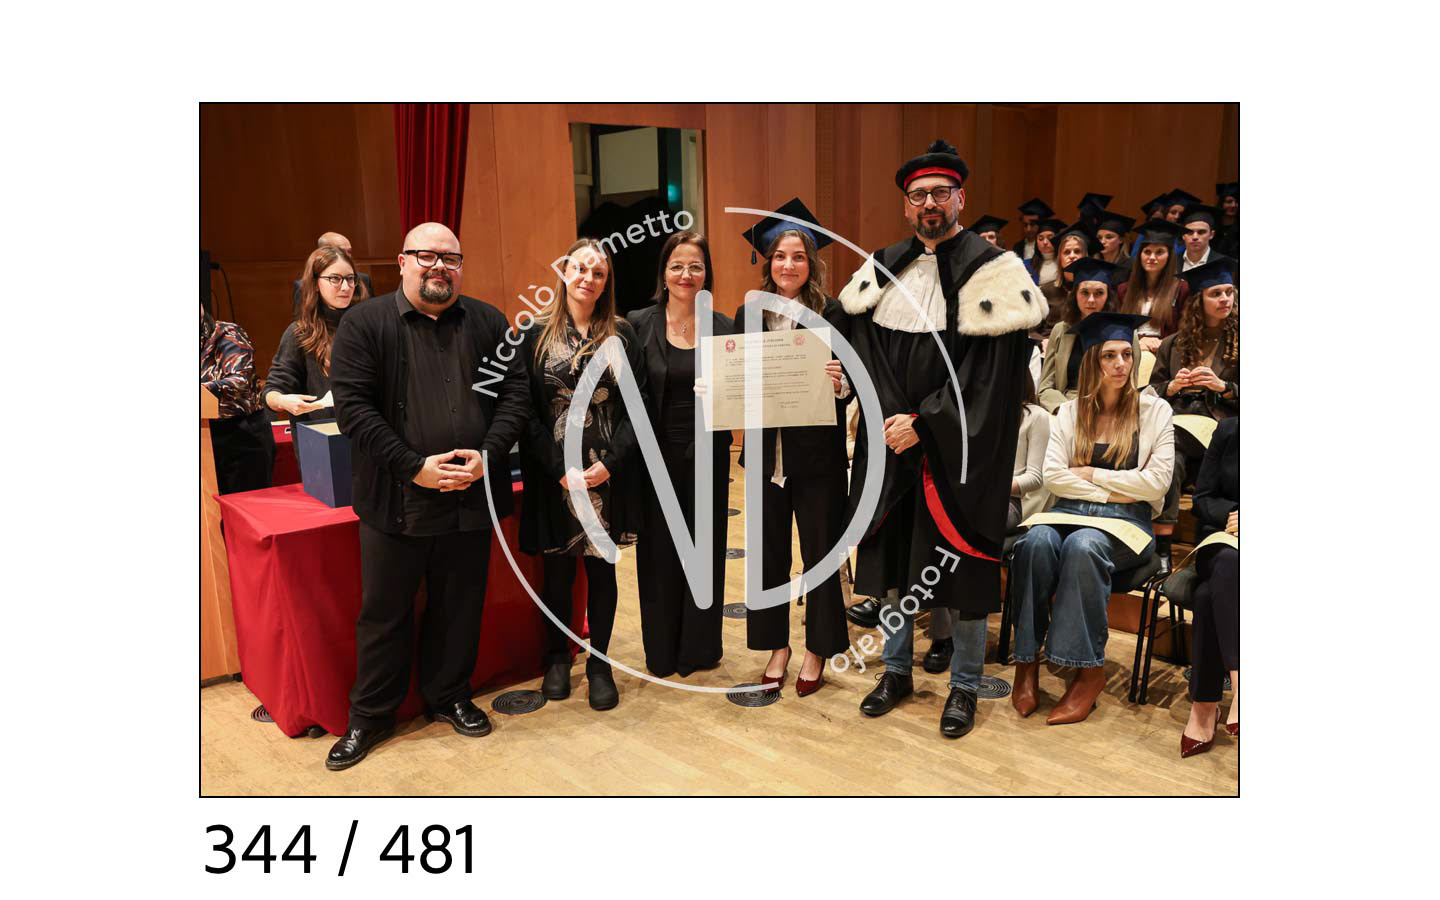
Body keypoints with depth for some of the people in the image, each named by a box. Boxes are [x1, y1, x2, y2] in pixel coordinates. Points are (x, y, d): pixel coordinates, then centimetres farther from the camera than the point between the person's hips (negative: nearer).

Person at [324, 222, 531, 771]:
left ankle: (449, 697, 35)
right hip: (396, 500, -2)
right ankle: (370, 717, 28)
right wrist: (414, 467, -16)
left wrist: (488, 454, -12)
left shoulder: (489, 322, 7)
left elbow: (515, 393, 3)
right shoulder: (364, 324, -2)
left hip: (471, 496, 2)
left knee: (460, 608, 15)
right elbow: (353, 407, -9)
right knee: (384, 613, 10)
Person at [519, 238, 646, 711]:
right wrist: (560, 467, -13)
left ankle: (600, 663, 23)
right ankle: (557, 657, 30)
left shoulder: (622, 334, 4)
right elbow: (527, 409, -4)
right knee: (557, 567, 9)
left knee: (601, 567, 8)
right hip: (553, 474, 0)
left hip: (607, 475, 1)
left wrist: (610, 462, -12)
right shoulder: (538, 334, 1)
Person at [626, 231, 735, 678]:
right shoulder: (638, 323, -2)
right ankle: (662, 651, 25)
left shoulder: (723, 327, 2)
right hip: (657, 455, -1)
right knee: (659, 552, 8)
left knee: (704, 549, 11)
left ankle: (700, 647, 29)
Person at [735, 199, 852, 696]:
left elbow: (848, 386, -5)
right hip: (767, 454, 3)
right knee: (770, 553, 11)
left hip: (818, 455, -3)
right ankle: (777, 645, 29)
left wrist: (839, 383, -27)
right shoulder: (749, 315, 4)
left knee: (819, 553, 8)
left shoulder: (831, 315, -5)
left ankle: (817, 649, 26)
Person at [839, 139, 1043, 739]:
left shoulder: (991, 271, -6)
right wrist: (891, 418, -10)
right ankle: (897, 671, 30)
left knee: (961, 567, 3)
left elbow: (991, 370, -12)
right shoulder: (884, 269, 7)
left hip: (960, 450, -4)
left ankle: (965, 685, 22)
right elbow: (864, 349, 4)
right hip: (893, 443, 4)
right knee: (893, 556, 12)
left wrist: (923, 423, -16)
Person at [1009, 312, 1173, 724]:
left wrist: (1091, 474, -1)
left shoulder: (1155, 410, 8)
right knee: (1037, 540, -34)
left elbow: (1156, 483, -2)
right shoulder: (1070, 412, 13)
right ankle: (1027, 661, -27)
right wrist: (1112, 491, -6)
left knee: (1082, 545, -37)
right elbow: (1052, 477, 1)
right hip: (1071, 513, 2)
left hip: (1126, 522, -2)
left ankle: (1090, 670, -28)